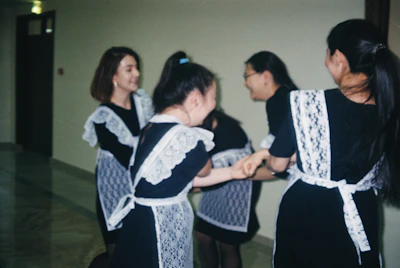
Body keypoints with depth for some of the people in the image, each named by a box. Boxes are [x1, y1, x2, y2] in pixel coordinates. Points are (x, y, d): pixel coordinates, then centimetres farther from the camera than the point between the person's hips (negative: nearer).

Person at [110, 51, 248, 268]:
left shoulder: (152, 127, 5)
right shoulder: (184, 137, -25)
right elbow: (204, 171, -3)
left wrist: (230, 172, 12)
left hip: (141, 221, 9)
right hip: (159, 229, -9)